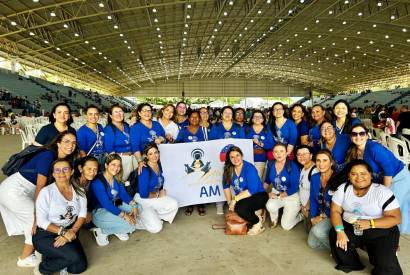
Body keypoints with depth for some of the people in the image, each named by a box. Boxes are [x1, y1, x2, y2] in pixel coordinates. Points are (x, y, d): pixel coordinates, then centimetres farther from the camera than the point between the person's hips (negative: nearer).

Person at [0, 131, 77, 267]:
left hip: (26, 191, 8)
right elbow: (40, 187, -21)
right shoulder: (48, 155, -23)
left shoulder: (62, 159, 2)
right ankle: (25, 258, 12)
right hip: (13, 190, -8)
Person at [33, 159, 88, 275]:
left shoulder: (79, 191, 1)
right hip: (45, 235, -5)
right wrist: (63, 232, -21)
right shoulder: (46, 192, -14)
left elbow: (82, 214, -4)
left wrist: (72, 231, -20)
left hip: (69, 233, 5)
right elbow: (41, 221, -14)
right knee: (75, 256, -25)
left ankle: (51, 258, 17)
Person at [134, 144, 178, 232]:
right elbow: (143, 194, -24)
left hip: (156, 198, 7)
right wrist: (158, 194, -9)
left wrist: (162, 191, -4)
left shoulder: (158, 165, -1)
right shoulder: (145, 170, -24)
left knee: (174, 204, -18)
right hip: (143, 200, -7)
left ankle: (154, 216, 4)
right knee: (156, 228, -16)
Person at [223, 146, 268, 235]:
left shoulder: (249, 168, -20)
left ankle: (258, 223, -3)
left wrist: (235, 199, -25)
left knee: (240, 207, -30)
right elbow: (226, 186, 2)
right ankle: (254, 214, 8)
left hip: (258, 196, -6)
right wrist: (229, 202, -7)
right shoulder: (229, 169, -4)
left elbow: (252, 190, -25)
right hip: (244, 198, 7)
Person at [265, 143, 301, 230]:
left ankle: (300, 216, 28)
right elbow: (267, 181, 10)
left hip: (292, 196, -3)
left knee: (286, 226, -3)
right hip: (276, 194, 4)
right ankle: (274, 219, 5)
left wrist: (277, 196, -19)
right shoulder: (271, 164, -7)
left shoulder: (292, 166, -22)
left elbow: (294, 188, -21)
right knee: (270, 206, -30)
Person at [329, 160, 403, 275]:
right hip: (350, 229, 4)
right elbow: (335, 211, -3)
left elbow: (396, 218, -15)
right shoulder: (343, 189, -3)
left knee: (385, 265, -24)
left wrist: (370, 223, -29)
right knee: (334, 236, -22)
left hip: (381, 232, -3)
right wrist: (340, 231, -20)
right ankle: (350, 264, 5)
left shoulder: (382, 192, -14)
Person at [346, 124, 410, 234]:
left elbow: (389, 169, -26)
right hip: (383, 180, 7)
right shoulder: (354, 151, -6)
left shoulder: (374, 148, -29)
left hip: (399, 178, -7)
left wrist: (385, 191, -15)